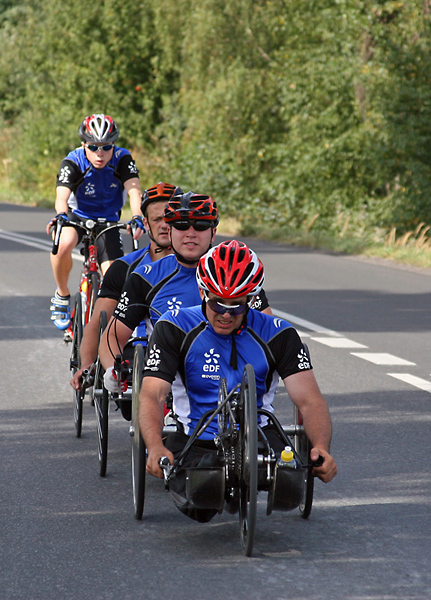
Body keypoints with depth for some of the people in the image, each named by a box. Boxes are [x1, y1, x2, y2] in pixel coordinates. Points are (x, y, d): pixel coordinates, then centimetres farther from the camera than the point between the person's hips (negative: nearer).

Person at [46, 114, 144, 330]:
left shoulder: (122, 159, -20)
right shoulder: (72, 162, -23)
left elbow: (134, 191, -32)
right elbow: (62, 195, -36)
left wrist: (137, 218, -52)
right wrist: (61, 215, -59)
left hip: (108, 221, 1)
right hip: (77, 216, -1)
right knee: (63, 242, -35)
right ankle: (62, 296, -11)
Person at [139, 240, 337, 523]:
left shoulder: (277, 335, -2)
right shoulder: (175, 328, -4)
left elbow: (310, 399, -8)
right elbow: (152, 395, -12)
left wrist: (321, 447, -30)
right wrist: (155, 447, -33)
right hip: (196, 443, 0)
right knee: (199, 509, -28)